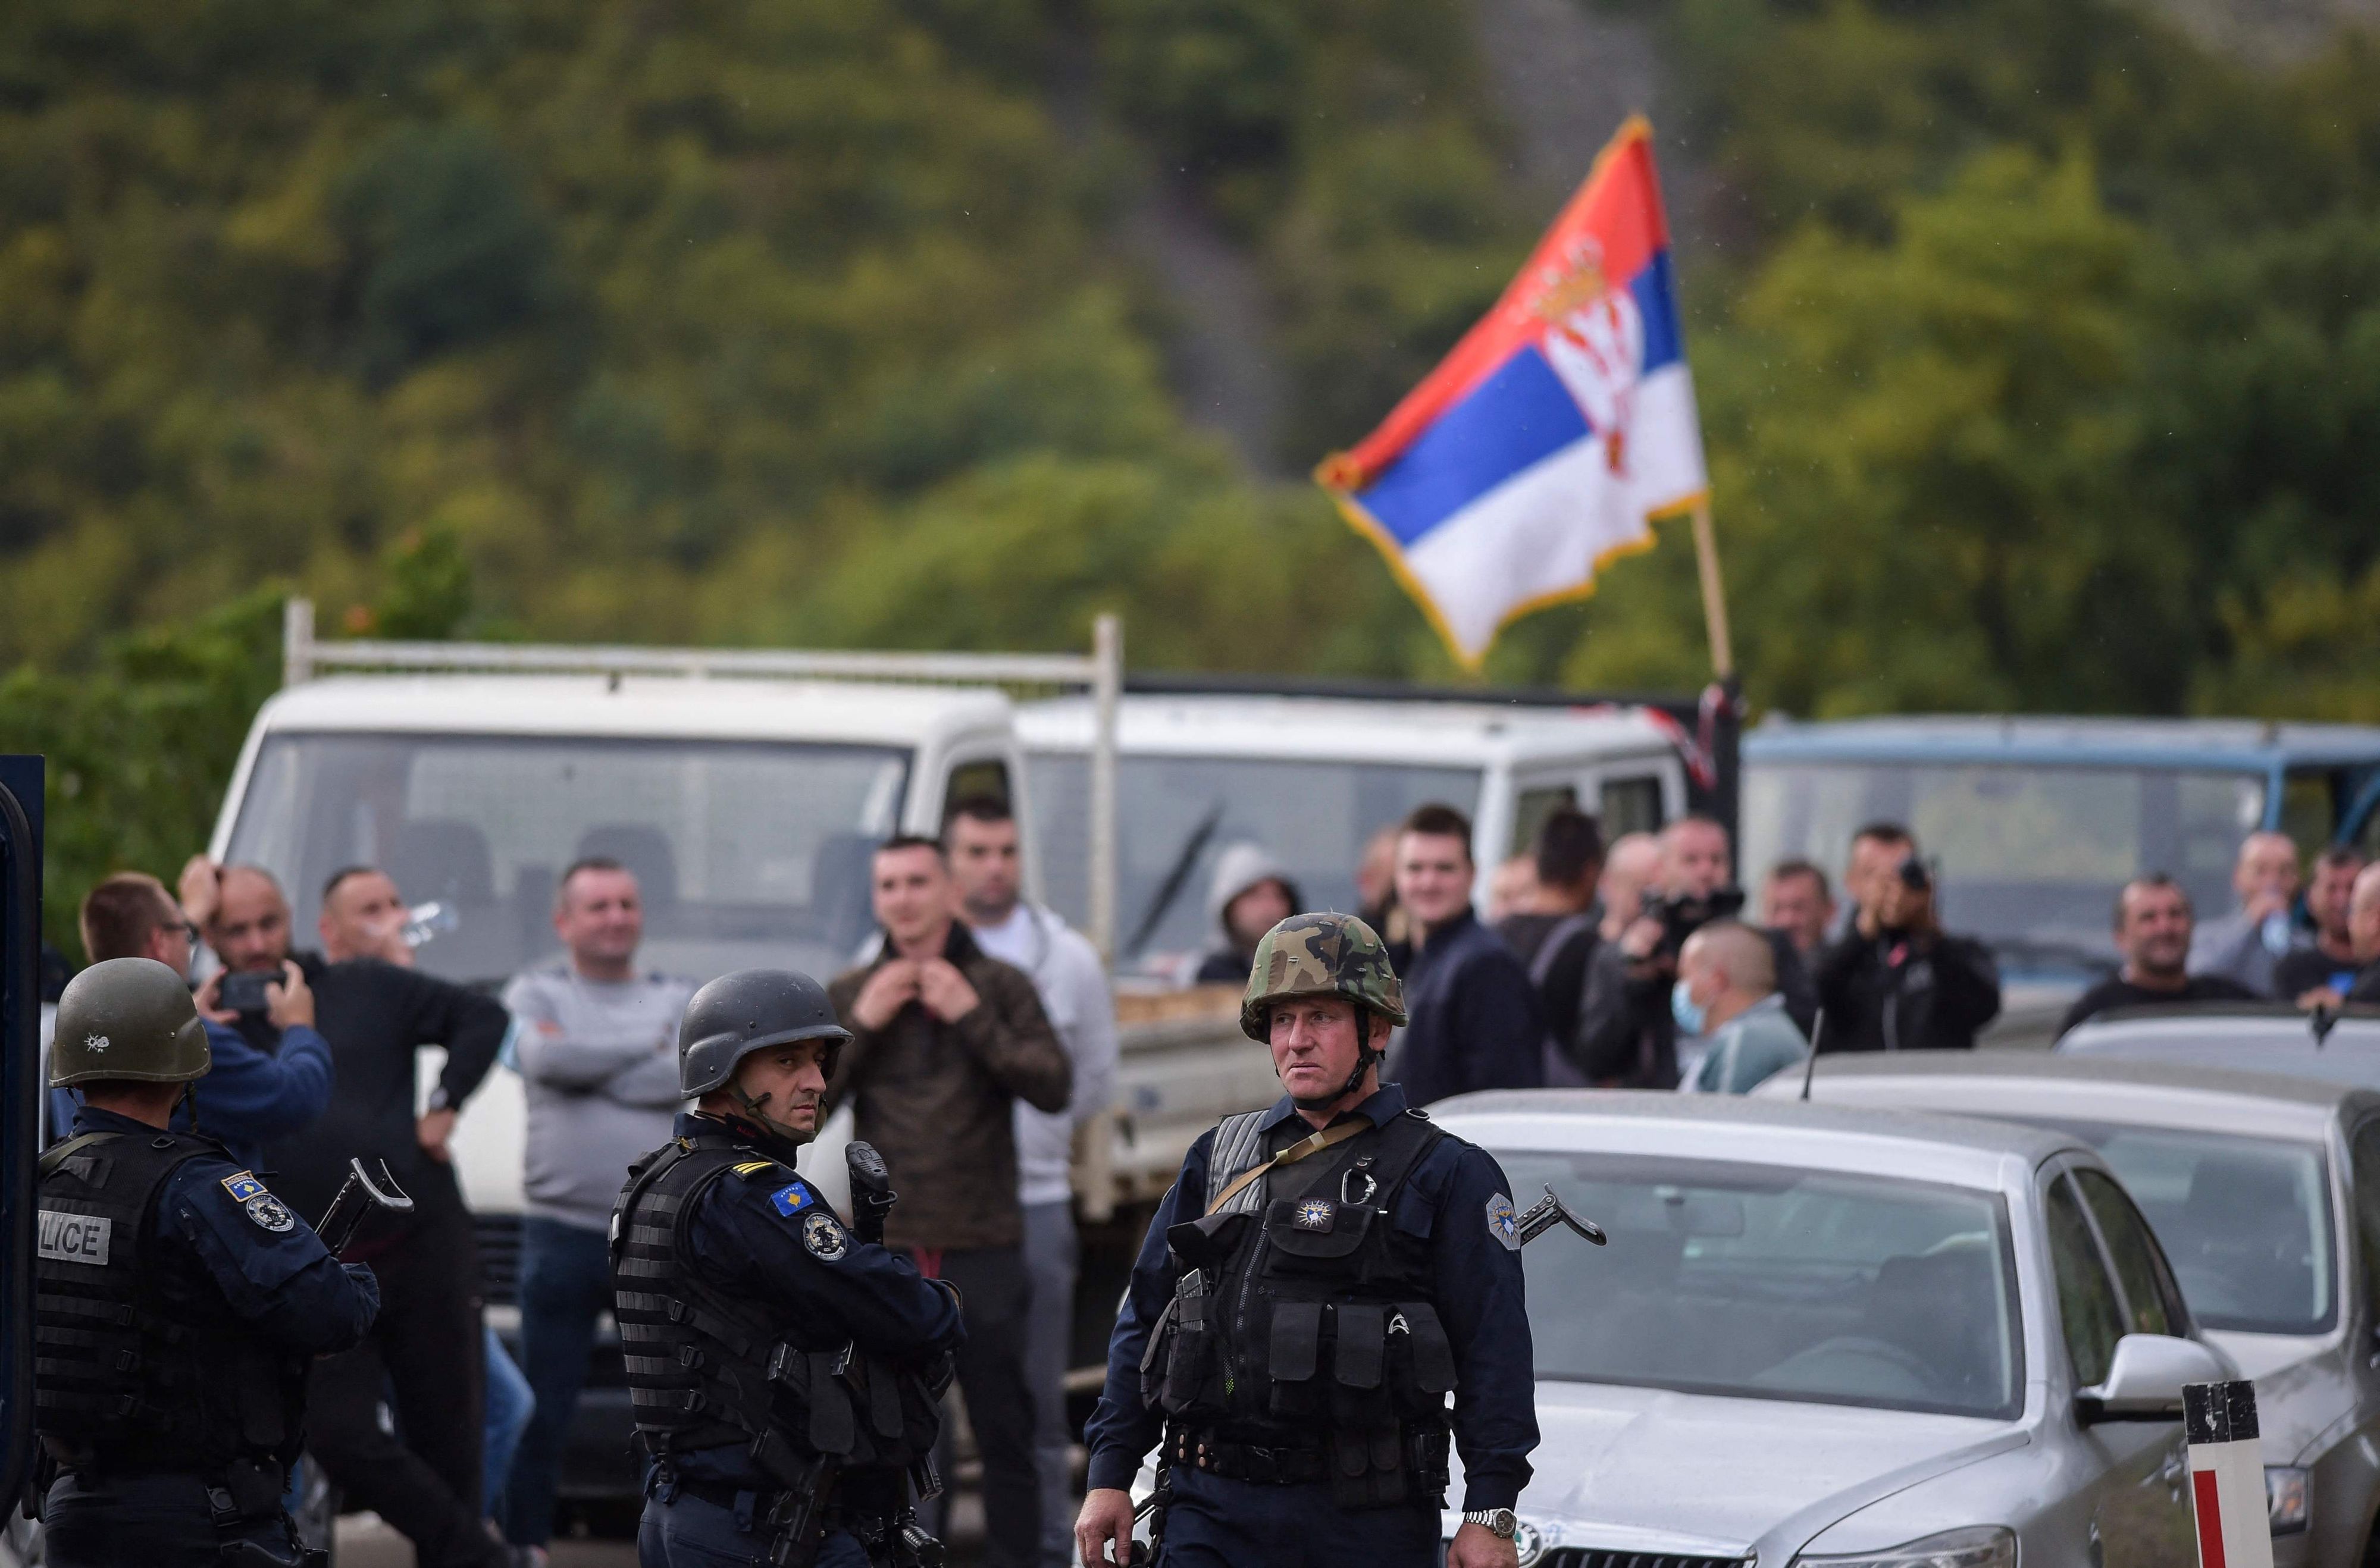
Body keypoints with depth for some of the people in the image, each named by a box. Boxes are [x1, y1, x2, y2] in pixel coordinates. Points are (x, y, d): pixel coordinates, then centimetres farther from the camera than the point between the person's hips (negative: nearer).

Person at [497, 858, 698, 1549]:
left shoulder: (679, 999, 11)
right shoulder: (537, 993, 7)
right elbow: (545, 1058, -14)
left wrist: (585, 1063, -10)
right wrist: (648, 1044, -6)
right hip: (562, 1229, -2)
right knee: (541, 1415, 0)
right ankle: (524, 1545, 7)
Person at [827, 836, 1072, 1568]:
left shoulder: (1001, 987, 4)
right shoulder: (849, 995, 9)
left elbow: (1055, 1088, -7)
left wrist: (973, 1018, -14)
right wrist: (861, 1026, -8)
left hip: (983, 1249, -2)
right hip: (885, 1249, 2)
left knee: (1004, 1434, 2)